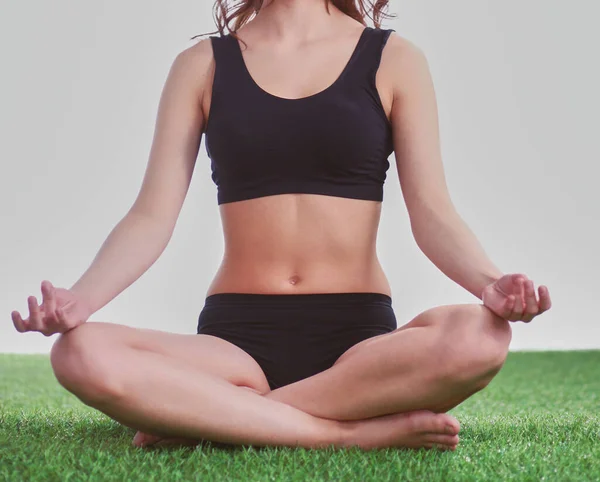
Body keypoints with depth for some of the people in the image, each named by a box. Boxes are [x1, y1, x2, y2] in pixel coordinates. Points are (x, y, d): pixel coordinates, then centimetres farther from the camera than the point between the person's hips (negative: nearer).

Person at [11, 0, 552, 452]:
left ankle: (202, 417, -21)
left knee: (479, 337, -33)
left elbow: (432, 214, 0)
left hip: (359, 333, 0)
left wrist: (489, 283, -21)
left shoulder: (394, 60, 8)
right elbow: (152, 217, 2)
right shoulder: (202, 66, 10)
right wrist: (81, 298, -17)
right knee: (82, 355, -29)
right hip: (235, 335, 0)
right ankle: (362, 432, -26)